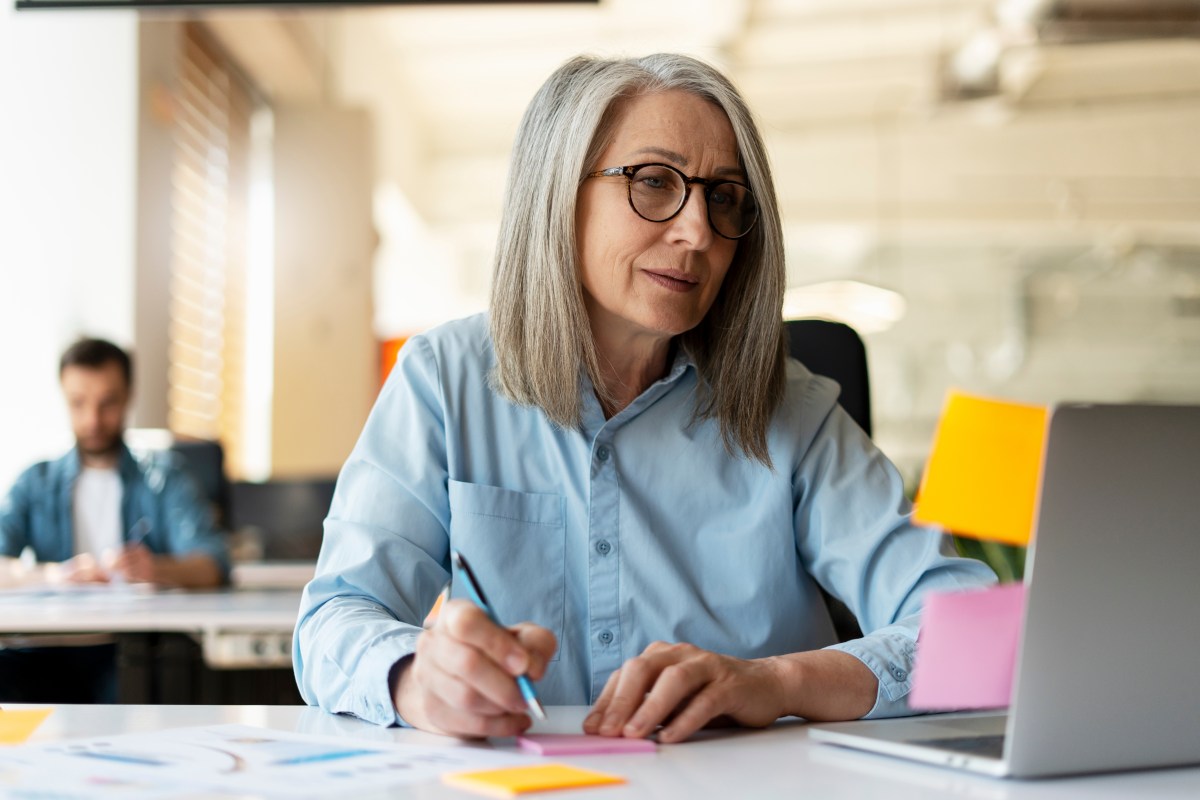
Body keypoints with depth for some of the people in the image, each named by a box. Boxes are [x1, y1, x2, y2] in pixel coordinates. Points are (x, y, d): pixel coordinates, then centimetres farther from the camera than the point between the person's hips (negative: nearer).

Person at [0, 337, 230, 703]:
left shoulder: (162, 477, 15)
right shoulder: (36, 483, 18)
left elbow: (212, 563, -3)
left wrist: (155, 569, -25)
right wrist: (53, 574, -22)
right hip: (48, 651, 1)